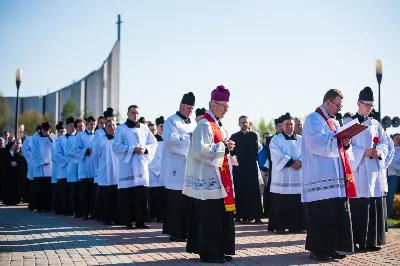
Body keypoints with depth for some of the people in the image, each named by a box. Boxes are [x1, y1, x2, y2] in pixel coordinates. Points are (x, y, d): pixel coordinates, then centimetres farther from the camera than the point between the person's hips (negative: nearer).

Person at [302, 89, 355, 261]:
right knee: (320, 214, -8)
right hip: (320, 176, -9)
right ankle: (317, 249, -2)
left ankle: (331, 247, 13)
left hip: (335, 176, 9)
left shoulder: (334, 122, 21)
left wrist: (345, 143, 1)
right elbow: (315, 143, -19)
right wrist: (337, 137, -14)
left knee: (337, 213, 6)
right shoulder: (313, 119, -5)